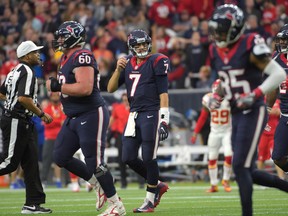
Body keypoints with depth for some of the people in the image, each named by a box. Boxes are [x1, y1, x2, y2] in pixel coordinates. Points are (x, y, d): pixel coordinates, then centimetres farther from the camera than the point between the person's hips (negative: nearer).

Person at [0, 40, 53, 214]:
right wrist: (41, 114, -16)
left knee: (31, 162, 7)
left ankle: (33, 203, 6)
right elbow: (24, 98, -25)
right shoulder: (27, 71, -13)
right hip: (16, 121, -10)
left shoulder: (16, 71, 16)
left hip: (22, 123, 10)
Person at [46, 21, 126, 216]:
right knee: (61, 157, 9)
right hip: (74, 118, 10)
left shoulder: (82, 57, -18)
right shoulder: (66, 59, 14)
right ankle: (99, 186, 21)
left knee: (94, 163, -7)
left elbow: (85, 88, -28)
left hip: (91, 115, -10)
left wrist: (57, 86, -20)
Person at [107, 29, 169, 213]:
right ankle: (157, 185, 22)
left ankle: (150, 200, 7)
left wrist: (164, 120, -15)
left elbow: (163, 93, -9)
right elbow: (111, 89, 11)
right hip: (134, 115, 7)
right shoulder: (128, 63, 12)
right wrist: (119, 69, -4)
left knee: (149, 158, -5)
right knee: (129, 158, 3)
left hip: (152, 114, -7)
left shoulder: (156, 62, -5)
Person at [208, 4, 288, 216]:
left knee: (240, 166, -11)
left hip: (253, 113, -8)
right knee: (248, 171, 8)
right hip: (237, 115, 8)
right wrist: (217, 96, 6)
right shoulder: (216, 51, 9)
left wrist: (255, 95, -24)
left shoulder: (250, 46, -15)